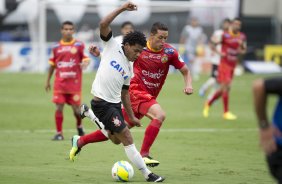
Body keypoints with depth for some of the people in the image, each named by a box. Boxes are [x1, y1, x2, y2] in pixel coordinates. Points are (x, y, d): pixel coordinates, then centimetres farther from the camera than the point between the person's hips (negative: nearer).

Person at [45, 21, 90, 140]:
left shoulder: (79, 45, 2)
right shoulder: (56, 47, 8)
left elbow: (86, 59, 3)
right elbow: (52, 65, 16)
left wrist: (85, 64, -22)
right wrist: (48, 81, 16)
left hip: (74, 82, -1)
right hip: (60, 82, 1)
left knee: (76, 108, 1)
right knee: (59, 107, -6)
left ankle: (79, 126, 31)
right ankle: (59, 133, 4)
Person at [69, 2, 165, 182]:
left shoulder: (128, 69, 15)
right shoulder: (113, 46, -2)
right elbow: (103, 25, -15)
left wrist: (131, 116, 18)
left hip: (115, 104, 8)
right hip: (102, 102, -8)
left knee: (117, 139, 14)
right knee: (126, 137, -11)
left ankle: (79, 141, 31)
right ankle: (146, 173, -9)